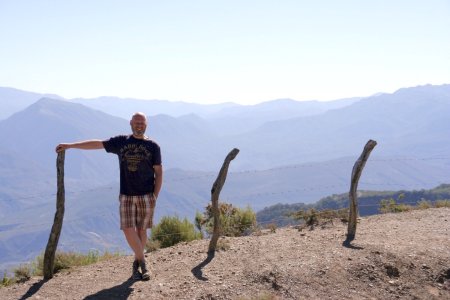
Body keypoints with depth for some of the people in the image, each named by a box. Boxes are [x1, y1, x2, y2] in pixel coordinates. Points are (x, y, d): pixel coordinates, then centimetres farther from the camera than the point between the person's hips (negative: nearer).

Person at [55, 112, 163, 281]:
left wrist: (155, 196, -4)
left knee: (141, 230, 3)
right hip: (126, 196, 1)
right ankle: (142, 262, 7)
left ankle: (137, 264, 17)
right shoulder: (121, 142, 6)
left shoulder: (153, 146, 2)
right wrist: (70, 145, 4)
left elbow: (159, 173, 3)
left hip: (146, 196, -1)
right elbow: (97, 144, 7)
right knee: (128, 230, -7)